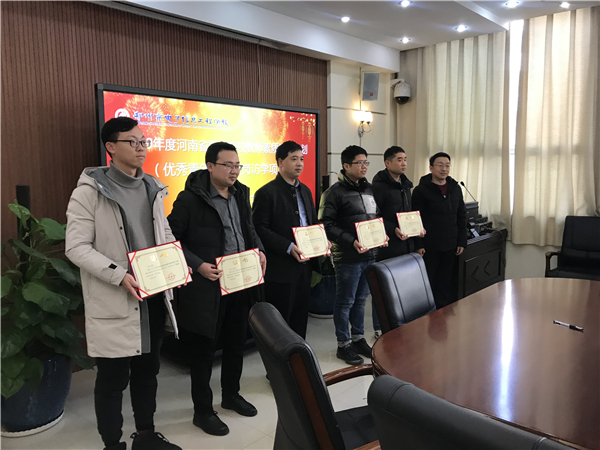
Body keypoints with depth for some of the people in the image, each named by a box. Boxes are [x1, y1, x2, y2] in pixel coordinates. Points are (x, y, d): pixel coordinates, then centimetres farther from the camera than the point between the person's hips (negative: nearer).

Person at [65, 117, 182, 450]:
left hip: (154, 295, 6)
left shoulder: (152, 188, 8)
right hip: (114, 302, -6)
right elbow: (76, 247, -13)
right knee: (113, 377, 5)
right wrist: (119, 275, -23)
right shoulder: (90, 191, -9)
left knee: (147, 369, 18)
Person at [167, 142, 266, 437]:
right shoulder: (190, 198, -13)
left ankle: (231, 395, 41)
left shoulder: (240, 194, 8)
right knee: (203, 349, 8)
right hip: (207, 287, -7)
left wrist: (259, 250, 2)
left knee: (236, 343, 20)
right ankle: (202, 411, 25)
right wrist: (198, 265, -20)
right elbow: (171, 238, -12)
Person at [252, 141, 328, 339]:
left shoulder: (305, 190, 14)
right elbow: (260, 229, -15)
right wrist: (289, 247, -23)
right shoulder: (266, 193, -9)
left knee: (300, 317, 16)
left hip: (304, 265, 7)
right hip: (280, 269, -7)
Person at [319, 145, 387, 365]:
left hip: (369, 254, 7)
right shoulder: (335, 192, -10)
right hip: (347, 257, -7)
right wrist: (351, 242, -22)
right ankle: (344, 345, 18)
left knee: (361, 299, 18)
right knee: (345, 302, 4)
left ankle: (358, 338, 32)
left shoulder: (369, 189, 13)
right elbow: (326, 225, -15)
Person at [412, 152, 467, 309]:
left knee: (445, 283, 11)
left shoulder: (455, 189, 10)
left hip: (450, 247, 5)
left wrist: (461, 241, 9)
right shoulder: (421, 190, -7)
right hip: (429, 247, -5)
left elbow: (462, 217, 14)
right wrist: (418, 245, -13)